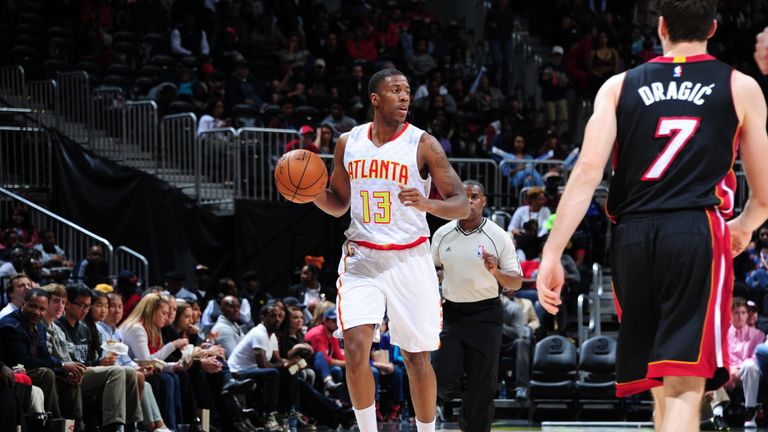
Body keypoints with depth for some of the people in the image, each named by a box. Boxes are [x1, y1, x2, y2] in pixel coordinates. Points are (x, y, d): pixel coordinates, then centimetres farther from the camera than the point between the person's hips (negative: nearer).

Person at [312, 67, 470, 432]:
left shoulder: (423, 144, -5)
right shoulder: (348, 143, 5)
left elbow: (462, 206, -6)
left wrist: (427, 204, -26)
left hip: (409, 259, -2)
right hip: (361, 258, 2)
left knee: (417, 358, 3)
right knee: (356, 349, -12)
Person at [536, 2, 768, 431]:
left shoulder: (619, 86, 13)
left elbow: (587, 172, 0)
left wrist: (552, 254, -2)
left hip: (633, 238, 3)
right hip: (699, 233, -3)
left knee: (662, 387, 18)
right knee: (684, 388, -12)